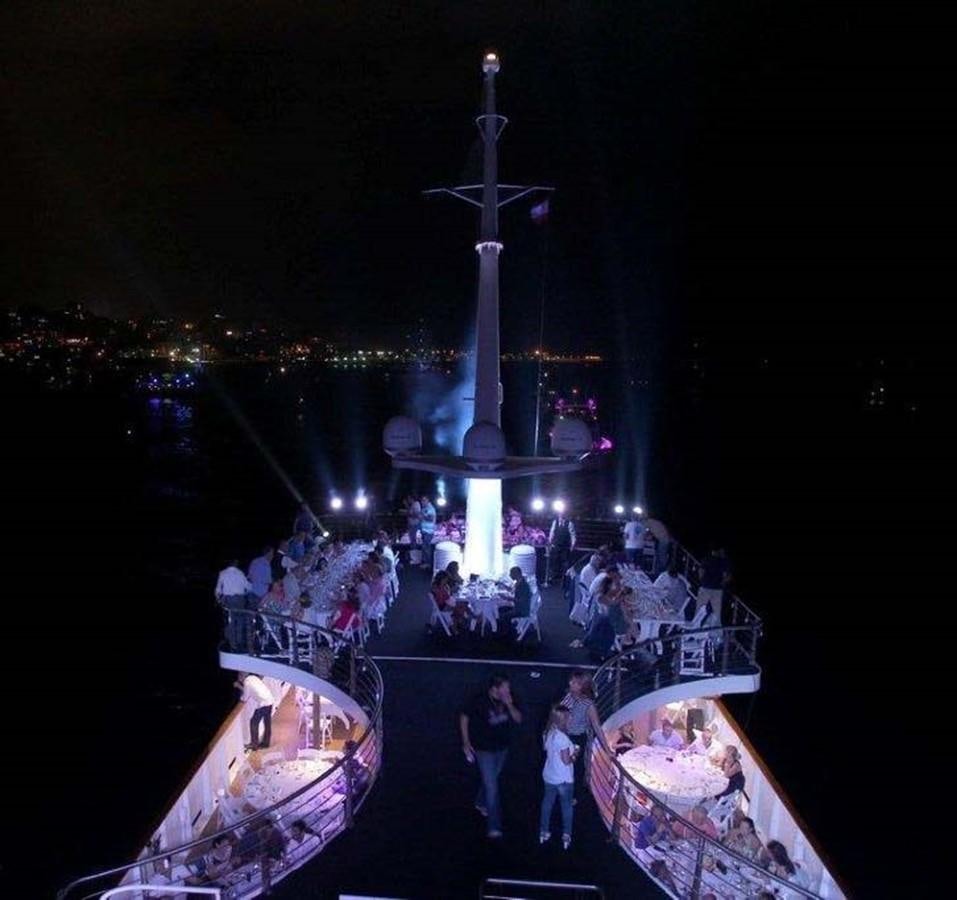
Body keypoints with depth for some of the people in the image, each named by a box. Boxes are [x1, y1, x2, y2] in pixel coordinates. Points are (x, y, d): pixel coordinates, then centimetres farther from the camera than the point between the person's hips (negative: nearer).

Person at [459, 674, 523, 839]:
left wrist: (509, 706, -28)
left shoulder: (508, 700, -13)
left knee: (490, 779, 26)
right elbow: (464, 717, -11)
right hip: (484, 749, -5)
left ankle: (481, 803, 51)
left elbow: (518, 719, -10)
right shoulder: (479, 701, -25)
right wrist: (466, 742, -8)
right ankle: (494, 827, 4)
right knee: (491, 787, -6)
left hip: (502, 748, 5)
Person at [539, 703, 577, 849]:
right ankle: (566, 836, 25)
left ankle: (543, 832, 32)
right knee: (567, 806, 14)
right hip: (564, 779, -6)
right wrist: (575, 754, -5)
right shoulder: (562, 738, -28)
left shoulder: (547, 733, -4)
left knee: (547, 803, 21)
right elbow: (566, 761, -23)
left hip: (549, 776, 6)